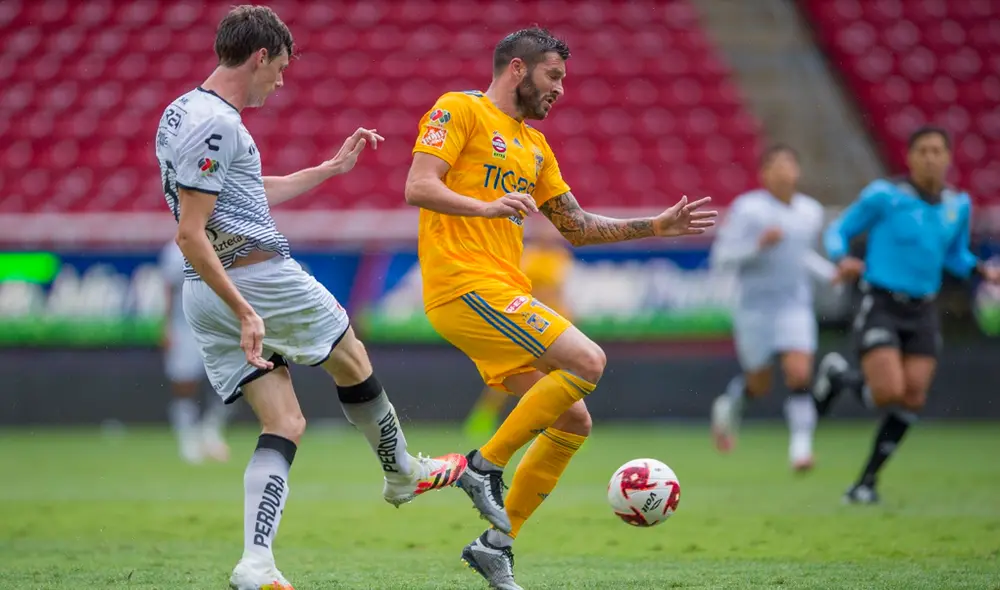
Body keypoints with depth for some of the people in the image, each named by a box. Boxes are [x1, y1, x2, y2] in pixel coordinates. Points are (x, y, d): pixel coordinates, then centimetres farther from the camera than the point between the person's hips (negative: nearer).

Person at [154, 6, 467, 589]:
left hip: (209, 295, 9)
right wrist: (245, 313, -25)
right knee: (354, 362, 16)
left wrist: (331, 168, 32)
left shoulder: (184, 113, 14)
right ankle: (404, 473, 37)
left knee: (285, 425, 7)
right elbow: (189, 234, -23)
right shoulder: (218, 123, -18)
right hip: (258, 278, -9)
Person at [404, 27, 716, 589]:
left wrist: (656, 226, 22)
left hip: (505, 296, 9)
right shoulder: (459, 110, -1)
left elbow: (577, 226, 29)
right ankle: (485, 465, -14)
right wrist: (487, 206, -27)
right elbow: (419, 188, -12)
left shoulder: (535, 146, 24)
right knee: (588, 361, -21)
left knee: (574, 422, 5)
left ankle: (498, 543, 11)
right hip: (465, 284, -9)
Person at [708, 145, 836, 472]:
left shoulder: (811, 211, 9)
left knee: (800, 374, -16)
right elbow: (721, 256, -11)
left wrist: (831, 273, 12)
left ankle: (801, 446, -11)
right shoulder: (747, 208, -9)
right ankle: (729, 406, 41)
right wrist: (758, 244, -24)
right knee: (759, 383, 8)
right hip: (755, 307, -3)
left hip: (796, 307, 3)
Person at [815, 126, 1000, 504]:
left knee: (913, 399, -6)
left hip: (922, 313, 5)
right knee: (890, 393, -19)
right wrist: (843, 260, -21)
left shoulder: (958, 205, 7)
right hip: (880, 306, -5)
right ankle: (837, 376, 15)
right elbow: (838, 231, 0)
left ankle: (867, 481, 9)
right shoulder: (884, 196, -8)